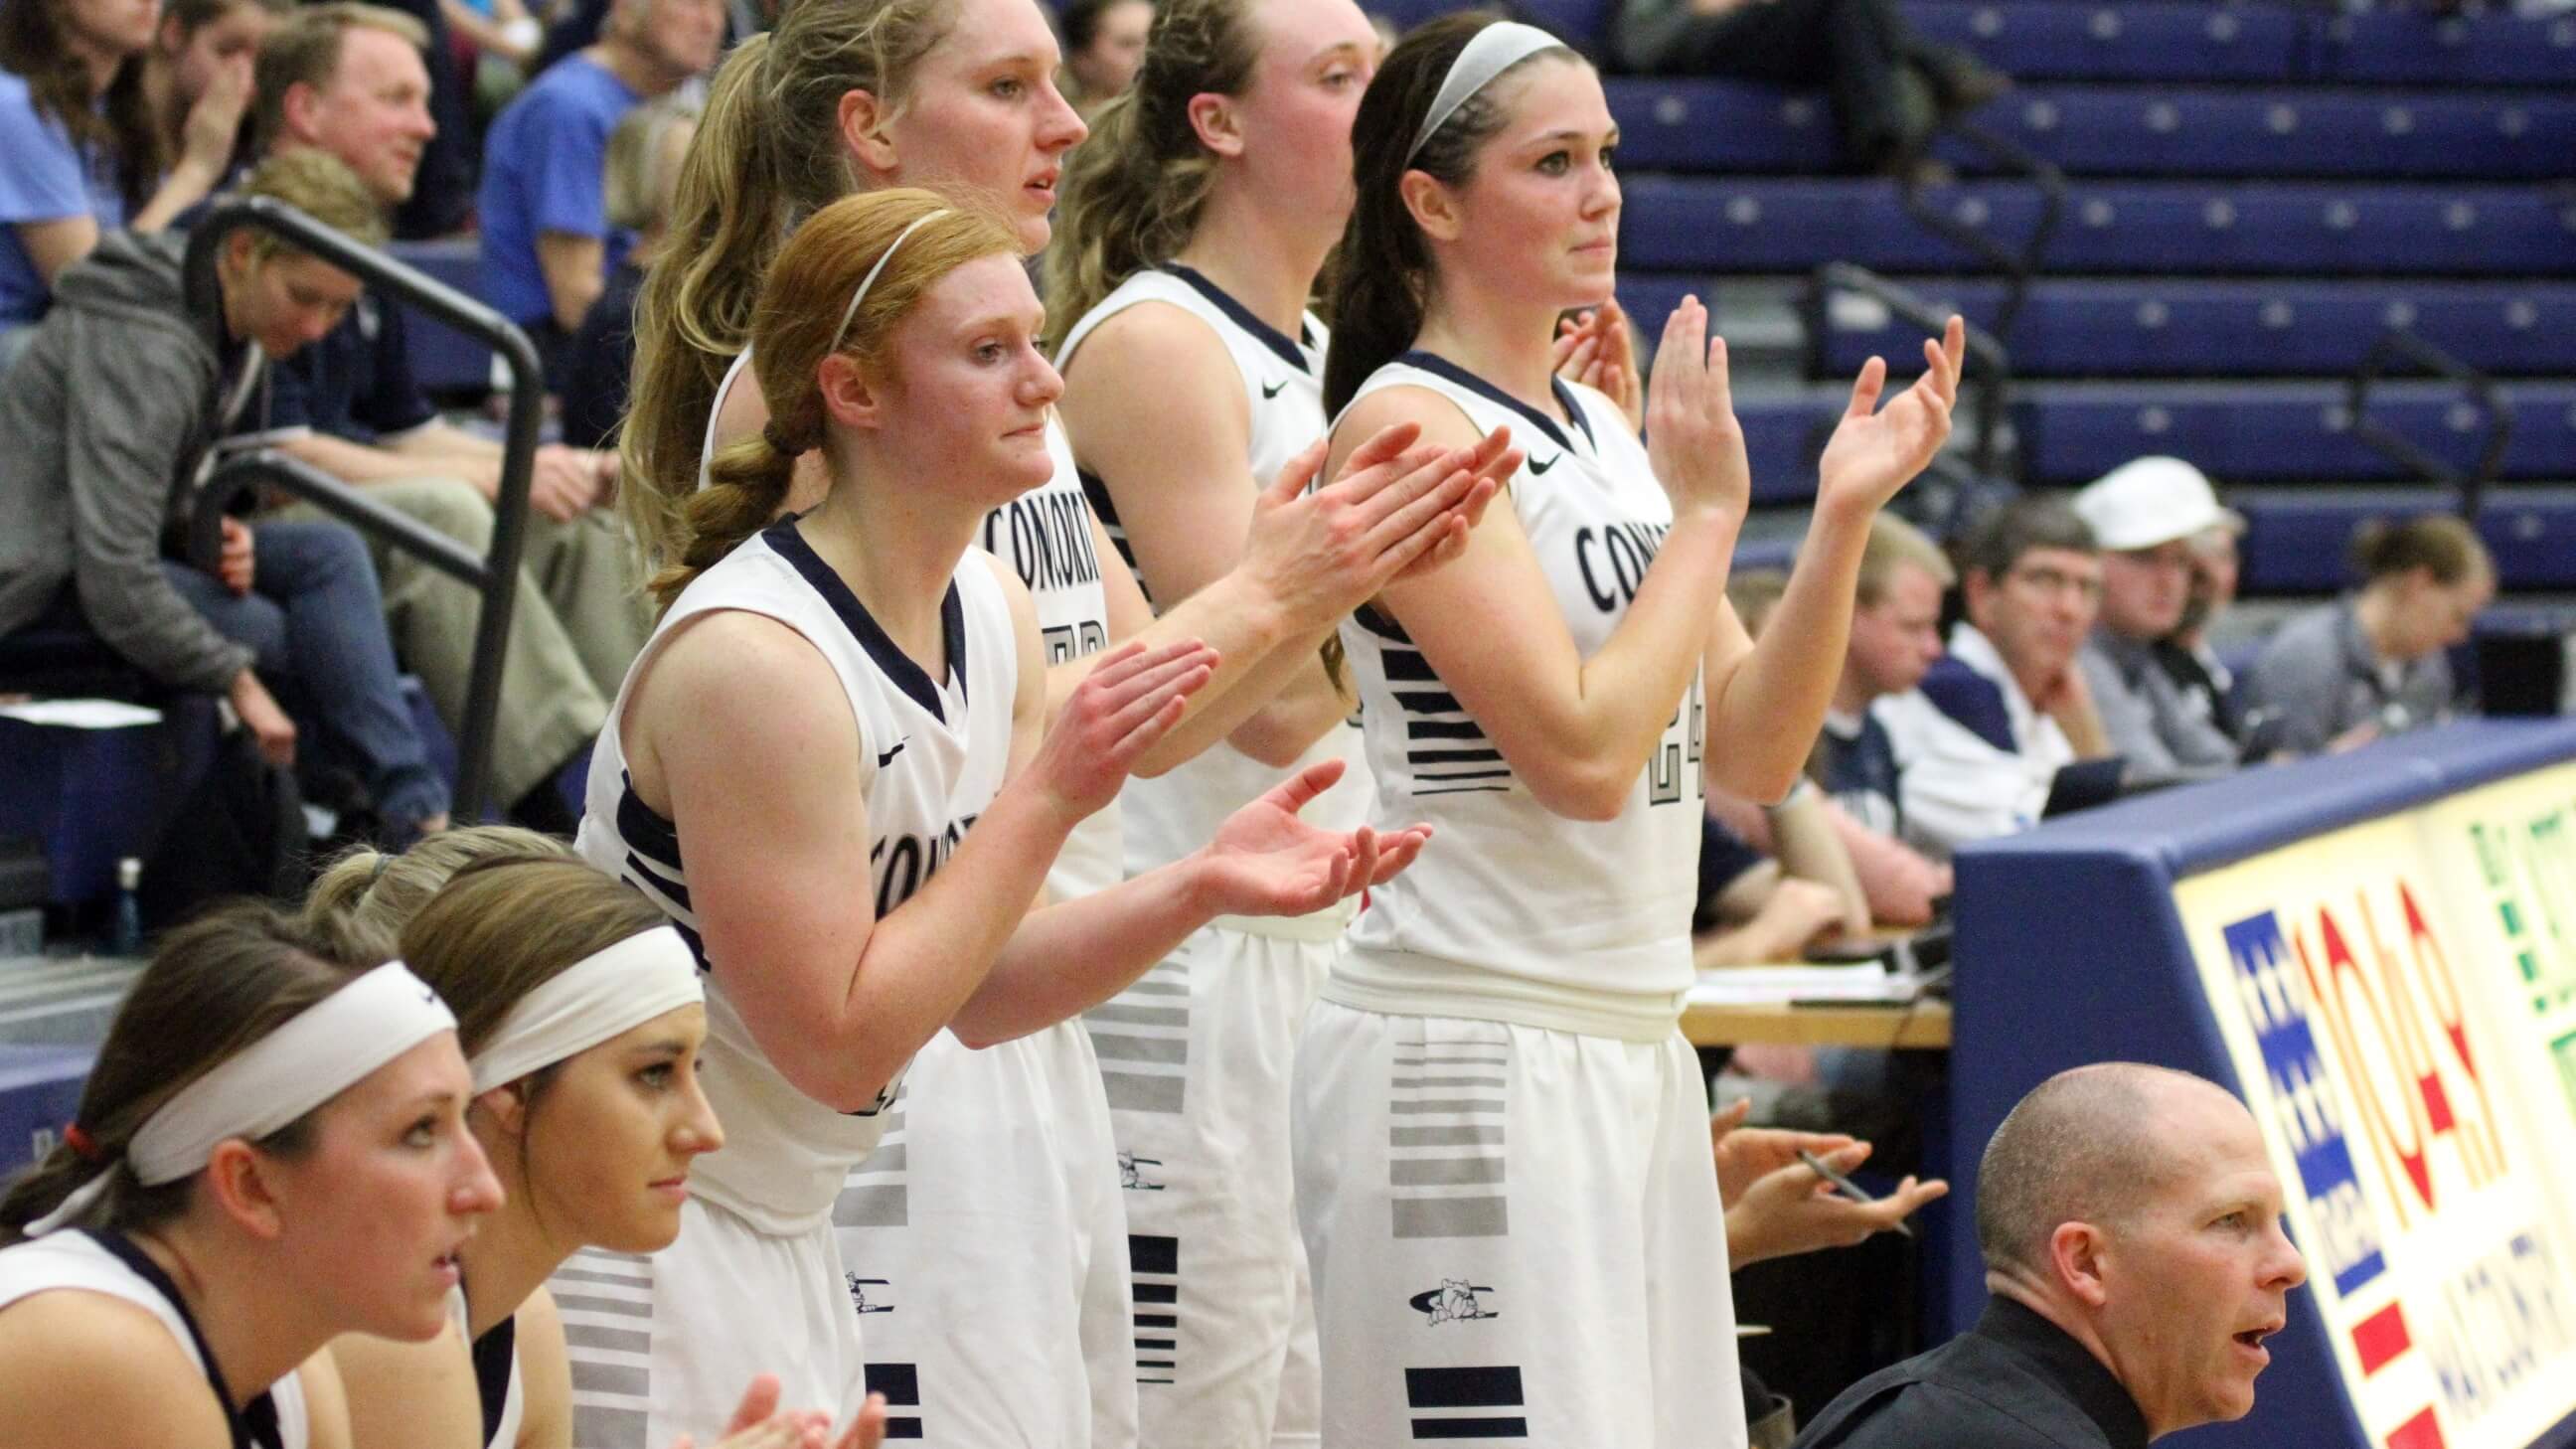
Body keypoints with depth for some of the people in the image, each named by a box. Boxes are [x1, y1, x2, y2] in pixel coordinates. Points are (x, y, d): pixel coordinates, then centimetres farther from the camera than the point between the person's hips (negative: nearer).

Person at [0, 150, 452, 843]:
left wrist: (210, 530, -4)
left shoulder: (234, 331, 5)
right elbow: (116, 584, -31)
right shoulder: (144, 351, -25)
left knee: (328, 552, -13)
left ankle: (418, 812, -19)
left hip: (99, 546, 9)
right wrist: (238, 680, -24)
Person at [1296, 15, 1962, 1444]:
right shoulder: (1408, 426, -10)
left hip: (1633, 1047, 8)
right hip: (1465, 1060, -8)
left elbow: (1752, 756, 12)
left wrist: (1843, 514, 1)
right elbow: (1584, 752, -19)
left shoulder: (1607, 425, 14)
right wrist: (1707, 509, -10)